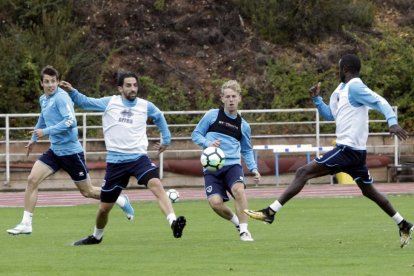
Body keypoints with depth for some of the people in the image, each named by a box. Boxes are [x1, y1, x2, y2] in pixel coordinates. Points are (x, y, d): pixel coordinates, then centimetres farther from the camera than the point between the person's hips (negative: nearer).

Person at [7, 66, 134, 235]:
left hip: (70, 150, -7)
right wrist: (34, 139, 33)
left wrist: (46, 132, -28)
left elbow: (70, 121, -28)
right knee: (32, 180, -9)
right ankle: (26, 224, -7)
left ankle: (121, 201, 29)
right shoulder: (43, 99, 9)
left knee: (87, 192, 5)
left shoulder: (61, 97, -17)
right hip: (55, 151, 7)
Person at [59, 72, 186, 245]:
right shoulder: (109, 103, 2)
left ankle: (173, 223, -42)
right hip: (115, 162, 0)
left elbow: (159, 117, 27)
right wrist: (71, 91, -13)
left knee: (156, 184, -31)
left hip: (139, 158, 0)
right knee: (104, 208, 9)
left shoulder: (146, 106, 6)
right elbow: (84, 102, 5)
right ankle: (97, 236, 38)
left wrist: (166, 139, 27)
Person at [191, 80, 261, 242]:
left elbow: (247, 150, 23)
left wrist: (253, 169, 8)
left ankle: (244, 230, -20)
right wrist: (207, 143, -12)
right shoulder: (212, 115, 5)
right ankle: (238, 222, 12)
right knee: (215, 202, -19)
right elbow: (195, 135, 9)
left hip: (232, 164, 1)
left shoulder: (243, 125, 11)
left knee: (238, 189, -31)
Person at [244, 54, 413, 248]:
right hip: (355, 150, 10)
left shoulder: (354, 87, -12)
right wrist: (316, 99, 14)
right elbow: (330, 115, 28)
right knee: (368, 190, 19)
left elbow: (380, 102, -20)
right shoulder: (341, 90, 18)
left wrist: (392, 122, -35)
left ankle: (270, 212, -14)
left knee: (303, 173, -11)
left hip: (348, 150, -10)